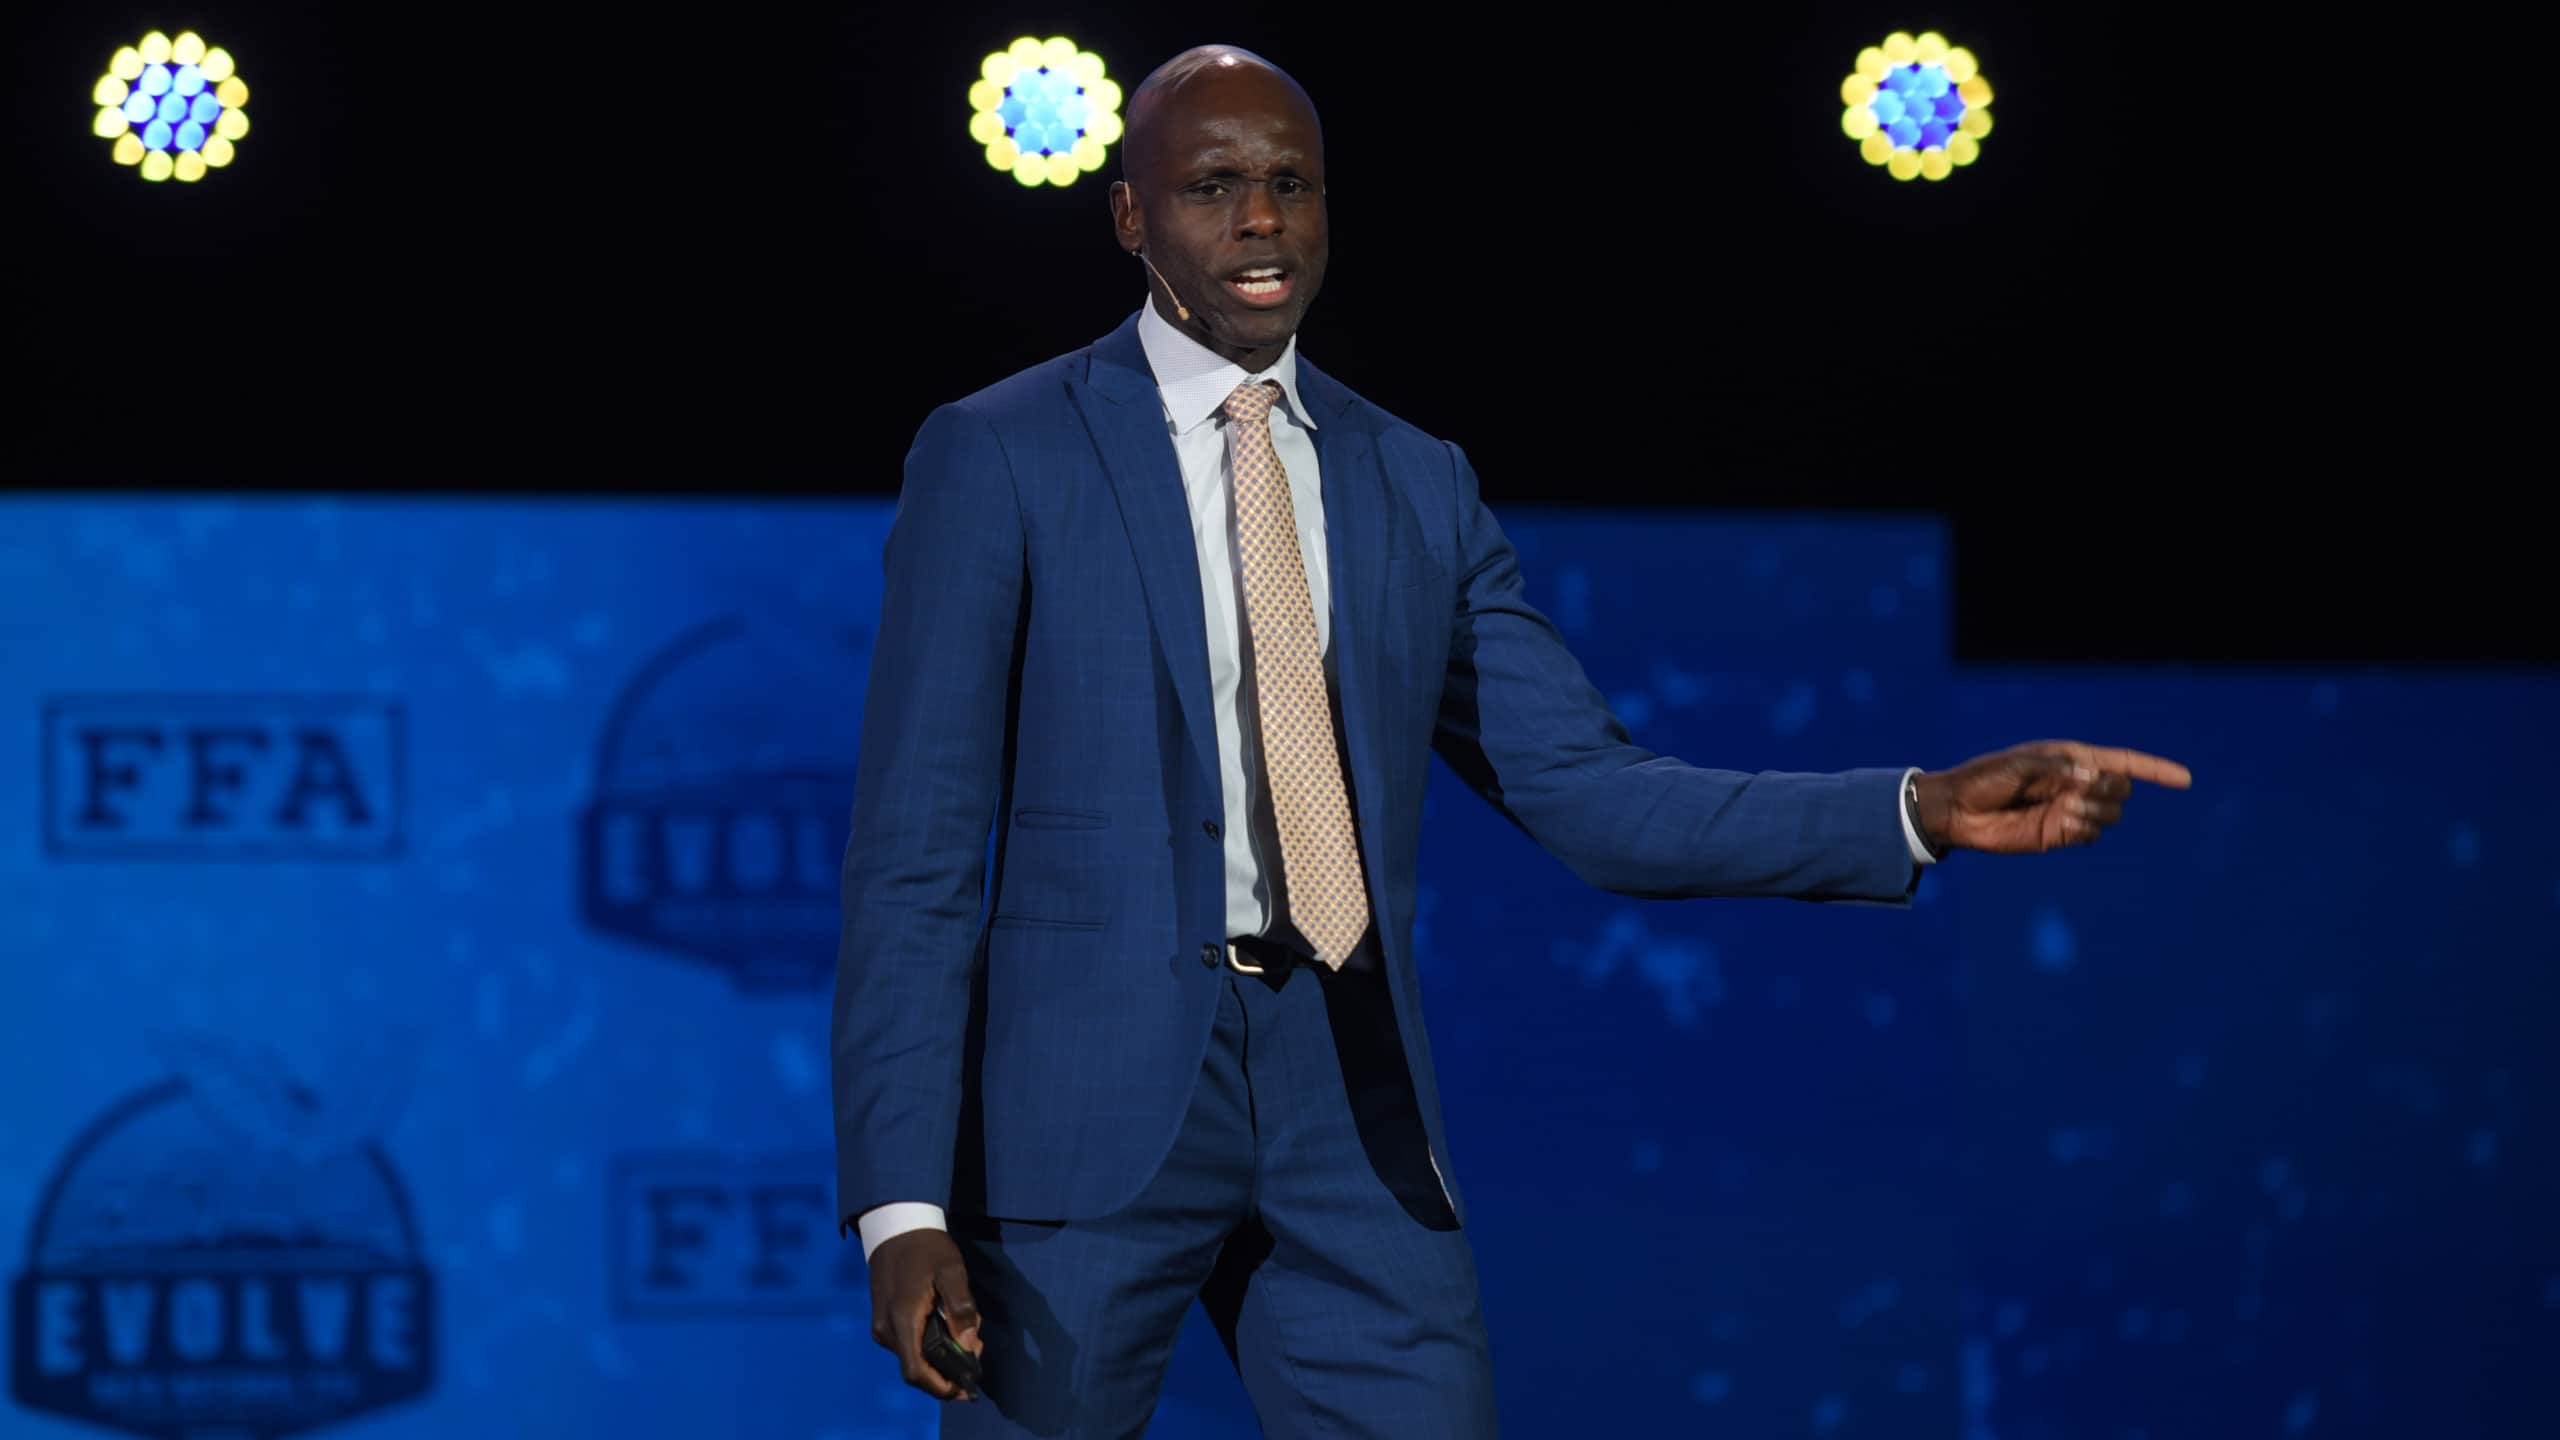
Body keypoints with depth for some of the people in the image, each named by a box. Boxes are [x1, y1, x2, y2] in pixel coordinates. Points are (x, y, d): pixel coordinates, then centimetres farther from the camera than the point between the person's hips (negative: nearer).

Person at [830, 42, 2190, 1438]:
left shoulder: (1417, 487, 12)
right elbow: (913, 853, -4)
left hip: (1350, 1113, 3)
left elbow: (1592, 793, 7)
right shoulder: (996, 458, -1)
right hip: (1087, 1104, -3)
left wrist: (1924, 810, -6)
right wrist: (900, 1204, -13)